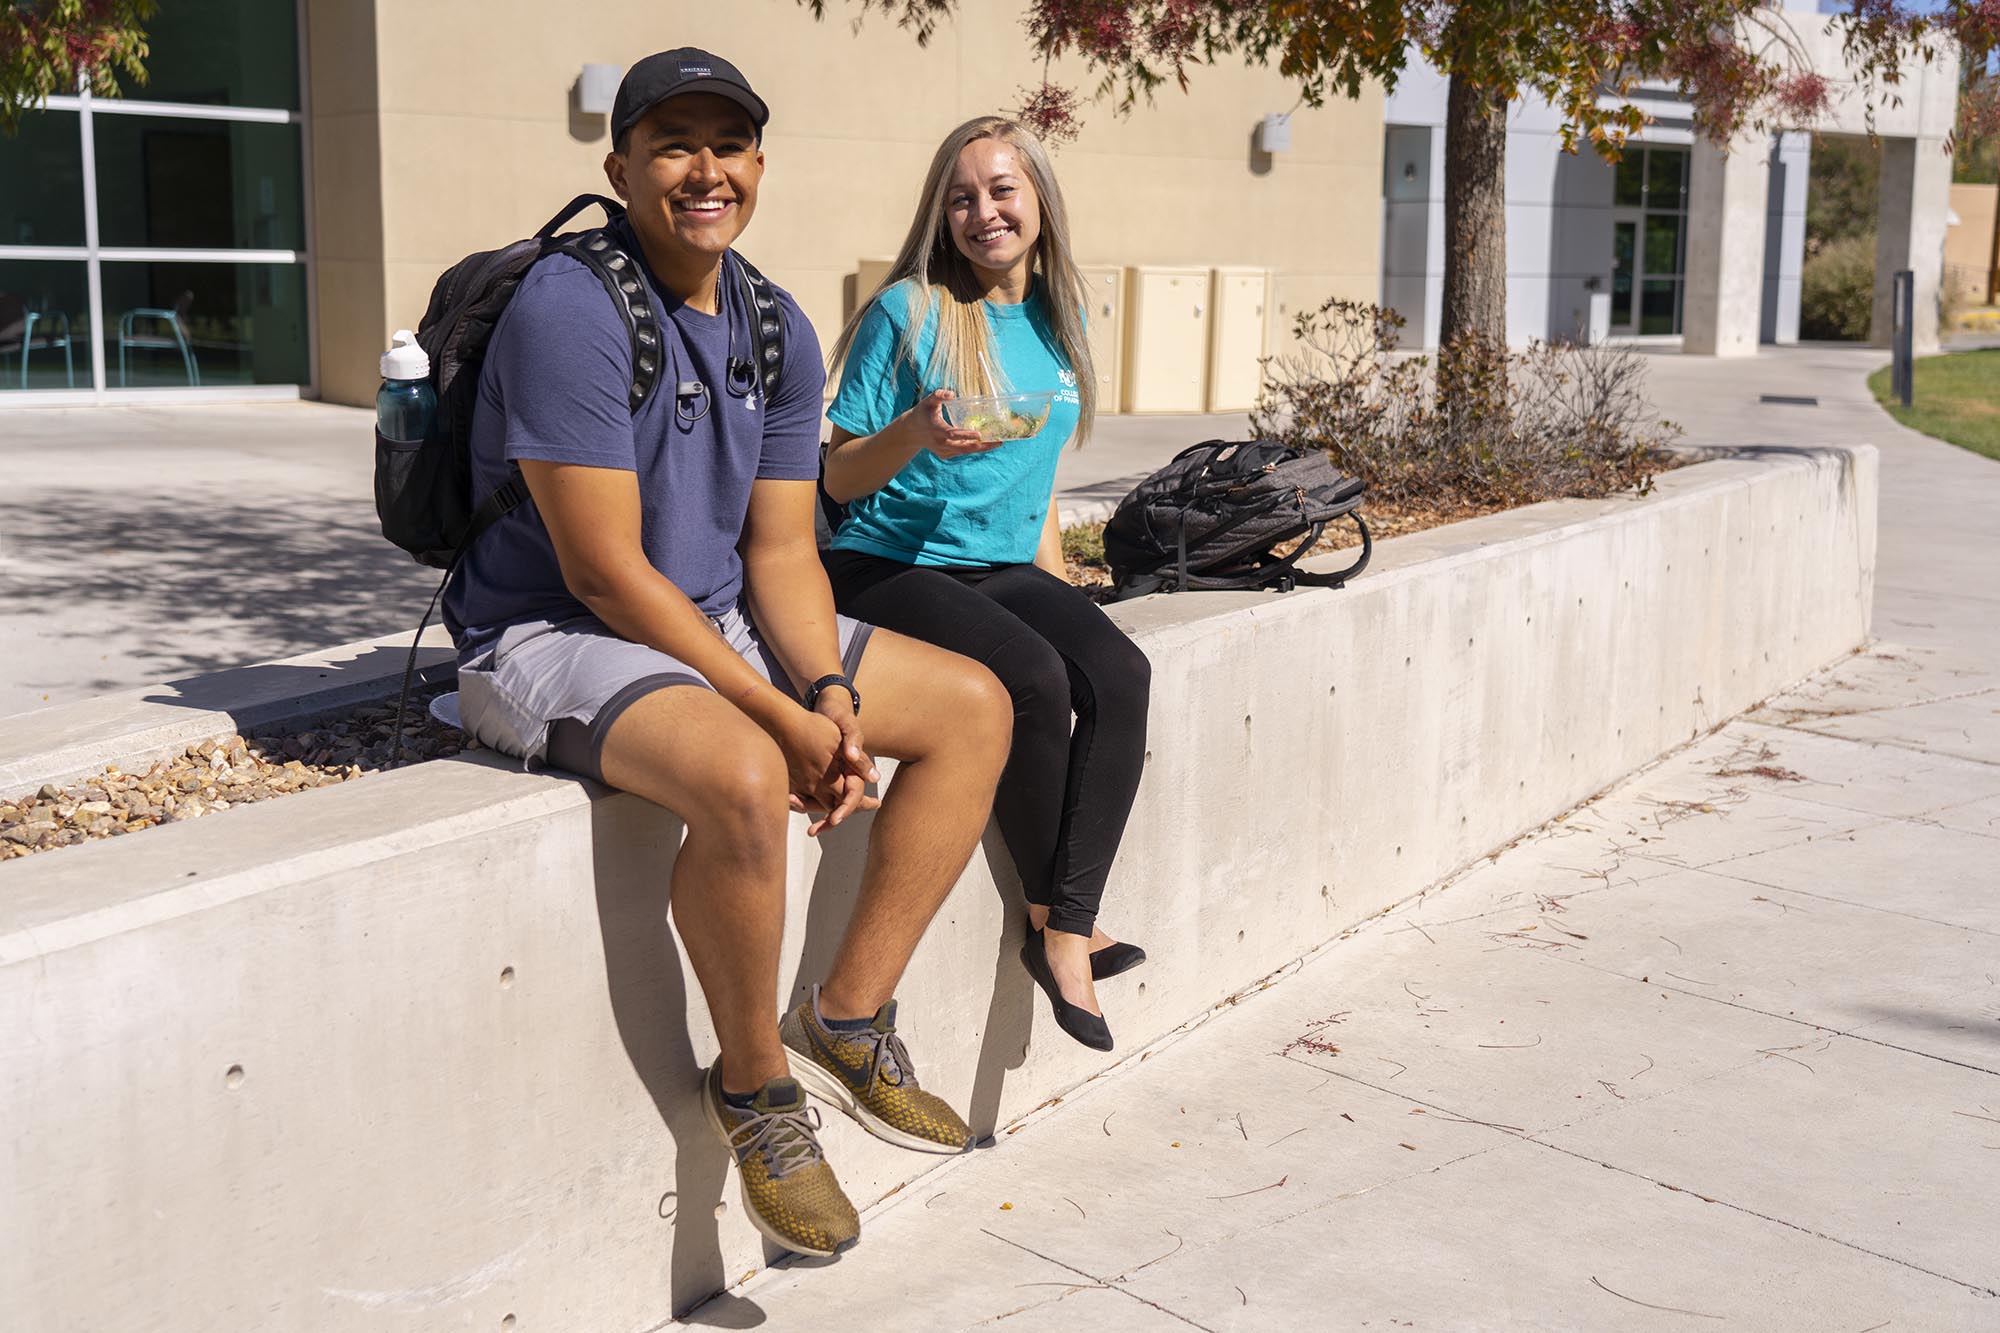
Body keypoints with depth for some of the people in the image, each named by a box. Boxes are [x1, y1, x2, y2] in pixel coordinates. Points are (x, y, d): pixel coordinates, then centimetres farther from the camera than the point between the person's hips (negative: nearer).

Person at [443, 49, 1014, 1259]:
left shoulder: (779, 332, 6)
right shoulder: (569, 310, -19)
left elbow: (781, 549, 6)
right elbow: (603, 571, -22)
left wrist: (832, 697, -13)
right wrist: (783, 716, -21)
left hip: (719, 623, 9)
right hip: (550, 639, -9)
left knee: (975, 705, 5)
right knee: (742, 778, -37)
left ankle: (848, 1020, 4)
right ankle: (754, 1084, -10)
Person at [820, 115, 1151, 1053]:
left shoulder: (1056, 322, 12)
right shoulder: (908, 313, -6)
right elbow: (841, 478, -5)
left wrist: (1059, 586, 11)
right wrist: (914, 432, -24)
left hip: (1004, 568, 5)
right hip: (891, 567, -5)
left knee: (1119, 674, -24)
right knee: (1035, 678, -31)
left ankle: (1066, 930, -23)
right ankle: (1049, 914, -11)